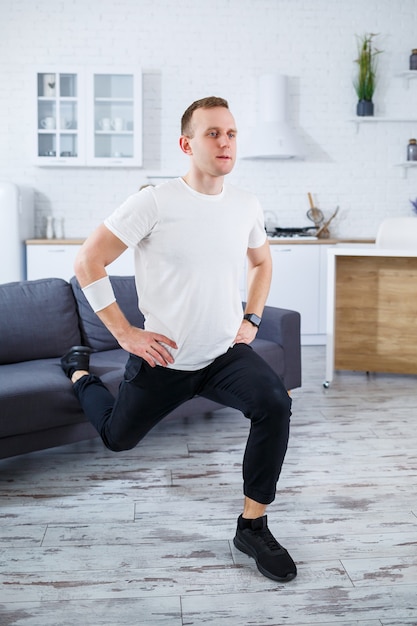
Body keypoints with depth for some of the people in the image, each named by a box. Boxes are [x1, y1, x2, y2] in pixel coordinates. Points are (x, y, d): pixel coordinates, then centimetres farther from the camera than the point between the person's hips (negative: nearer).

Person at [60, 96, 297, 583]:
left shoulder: (247, 206, -1)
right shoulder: (154, 202, -17)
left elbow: (261, 262, 20)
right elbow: (88, 262, -14)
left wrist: (251, 319, 7)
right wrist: (124, 332, -16)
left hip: (226, 352, 3)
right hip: (163, 358, -2)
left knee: (275, 403, -26)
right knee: (117, 438, 17)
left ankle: (252, 526, -10)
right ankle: (80, 370, 50)